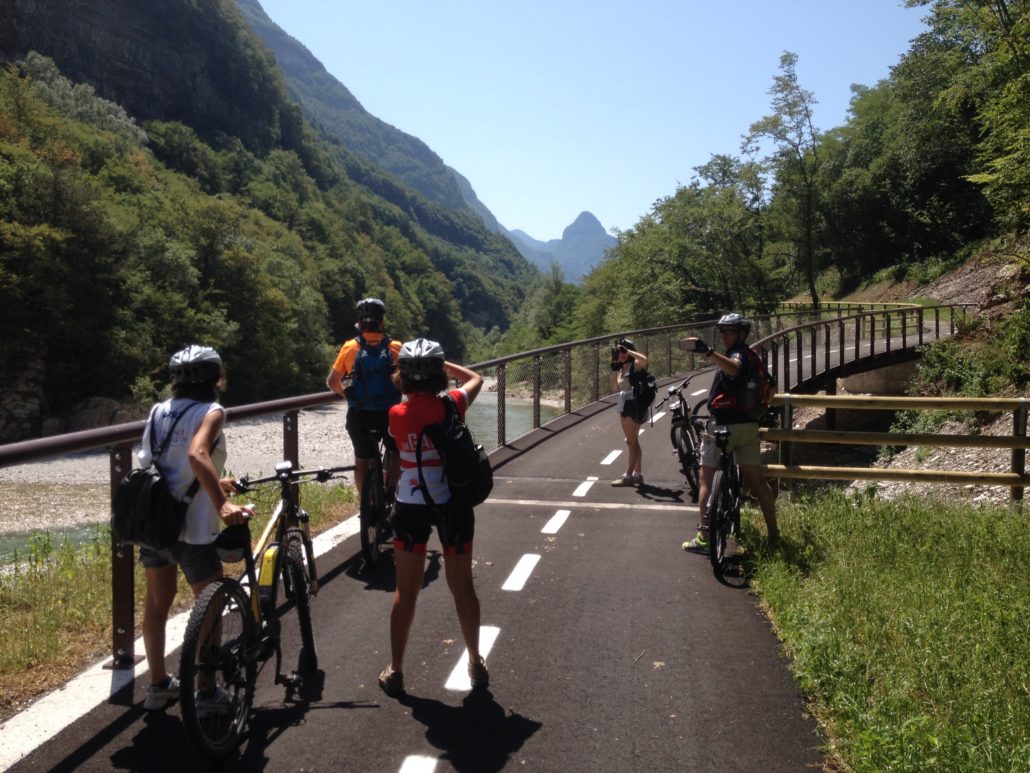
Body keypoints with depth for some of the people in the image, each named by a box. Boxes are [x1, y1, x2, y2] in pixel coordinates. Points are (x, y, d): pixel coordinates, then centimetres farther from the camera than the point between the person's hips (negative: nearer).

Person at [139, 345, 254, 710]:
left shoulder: (158, 411, 9)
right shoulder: (210, 411, -13)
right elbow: (197, 454, -32)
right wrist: (223, 505, -39)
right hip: (190, 529, -7)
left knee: (156, 602, 20)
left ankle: (158, 685, 33)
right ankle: (206, 690, 16)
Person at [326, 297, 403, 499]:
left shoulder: (350, 347, -4)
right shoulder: (395, 348, -7)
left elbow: (332, 382, 1)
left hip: (359, 415, 1)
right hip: (388, 413, -1)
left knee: (362, 459, 18)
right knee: (398, 451, 24)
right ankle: (390, 491, 11)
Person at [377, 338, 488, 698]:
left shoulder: (397, 415, -10)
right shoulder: (452, 406, -8)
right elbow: (476, 379, 11)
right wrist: (441, 363, 13)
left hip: (410, 507, 0)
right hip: (453, 505, 0)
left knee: (406, 591, 11)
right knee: (462, 587, 14)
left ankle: (395, 671, 19)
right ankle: (476, 663, 26)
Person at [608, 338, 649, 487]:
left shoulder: (636, 365, -10)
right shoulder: (622, 368, 12)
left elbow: (644, 359, -34)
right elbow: (614, 388, 9)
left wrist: (627, 350, -23)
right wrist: (614, 369, 1)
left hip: (634, 406, -9)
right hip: (624, 405, 9)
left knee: (632, 441, -4)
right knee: (632, 442, 13)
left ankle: (628, 476, -1)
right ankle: (637, 474, 21)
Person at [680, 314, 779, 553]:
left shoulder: (738, 354, -13)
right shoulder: (749, 356, 16)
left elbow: (733, 368, -39)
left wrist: (706, 350, -49)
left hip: (724, 425, -9)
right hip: (748, 424, 9)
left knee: (707, 481, -1)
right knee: (756, 481, 12)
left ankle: (703, 538, -2)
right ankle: (774, 534, 16)